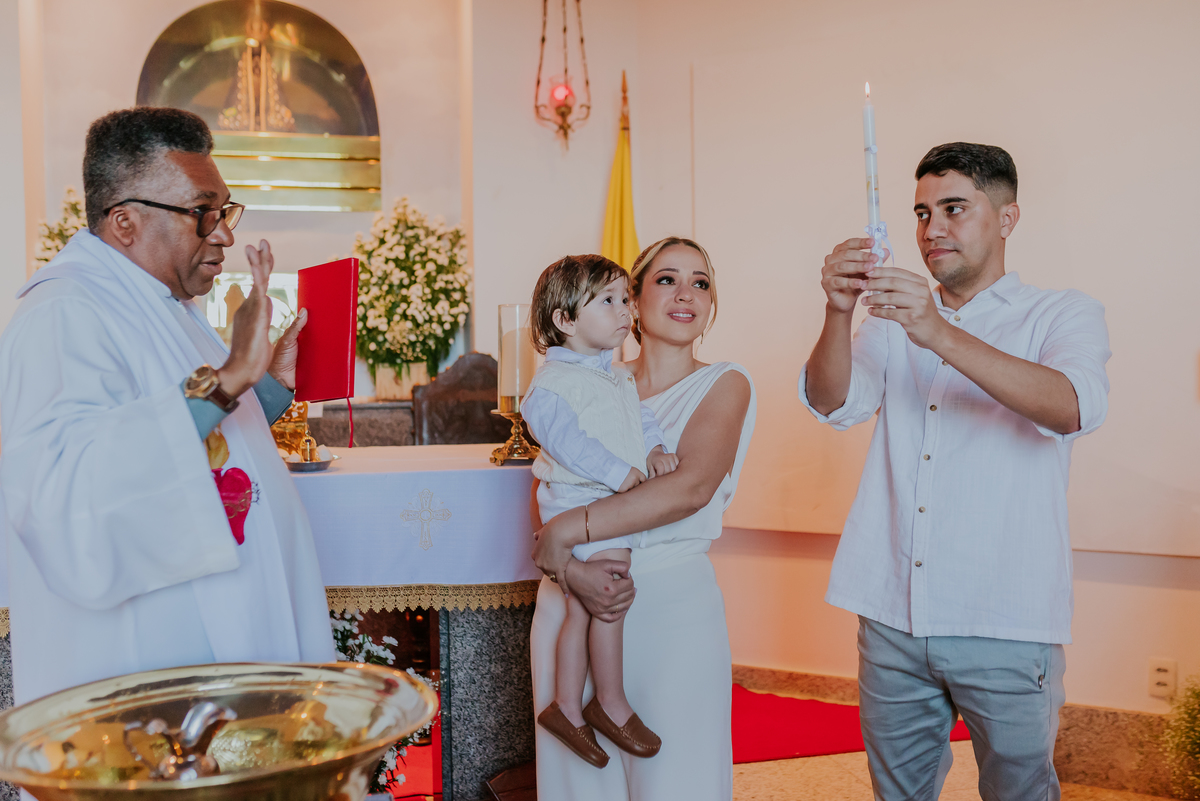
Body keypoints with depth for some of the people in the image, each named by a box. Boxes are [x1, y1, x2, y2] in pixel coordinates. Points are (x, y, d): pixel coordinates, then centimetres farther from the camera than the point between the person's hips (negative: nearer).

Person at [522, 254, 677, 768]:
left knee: (582, 611, 13)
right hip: (580, 504, -9)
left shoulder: (620, 376, 16)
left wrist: (655, 449, -2)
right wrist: (619, 473, -26)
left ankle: (567, 707, 23)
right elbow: (566, 438, -23)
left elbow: (639, 416, 18)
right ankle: (611, 704, 13)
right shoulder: (552, 382, -14)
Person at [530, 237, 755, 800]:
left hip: (673, 603, -3)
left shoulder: (724, 385, 2)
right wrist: (573, 569, -18)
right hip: (570, 602, 3)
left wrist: (568, 531, -17)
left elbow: (691, 489, -15)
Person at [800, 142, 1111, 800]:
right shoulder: (894, 319, 12)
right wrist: (837, 314, -25)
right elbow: (835, 404, -5)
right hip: (891, 616, 3)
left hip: (1004, 624, -3)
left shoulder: (1063, 314, 3)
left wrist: (942, 336, -32)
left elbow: (1073, 407, -19)